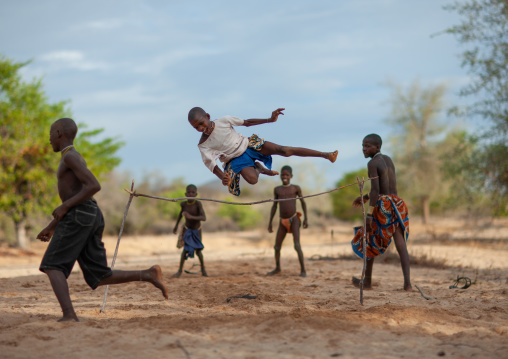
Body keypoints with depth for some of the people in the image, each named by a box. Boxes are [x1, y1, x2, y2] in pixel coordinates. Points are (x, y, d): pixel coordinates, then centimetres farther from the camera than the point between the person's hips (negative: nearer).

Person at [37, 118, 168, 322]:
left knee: (52, 266, -8)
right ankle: (148, 275, -8)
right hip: (92, 216, 9)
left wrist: (65, 206, -15)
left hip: (78, 215, -9)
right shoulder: (73, 160, 28)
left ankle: (69, 314, -25)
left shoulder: (70, 157, -4)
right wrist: (52, 227, 31)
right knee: (99, 278, 4)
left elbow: (94, 186, -17)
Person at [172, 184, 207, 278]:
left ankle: (203, 269, 25)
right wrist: (176, 225, 11)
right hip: (187, 229, 1)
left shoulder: (198, 204, -29)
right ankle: (180, 270, 5)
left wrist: (191, 217, -52)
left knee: (198, 250, 2)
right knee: (186, 249, -7)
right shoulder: (183, 204, -18)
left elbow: (204, 218, -39)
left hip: (196, 230, -1)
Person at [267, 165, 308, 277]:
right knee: (277, 247, 9)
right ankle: (277, 268, 31)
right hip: (283, 222, 4)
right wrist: (270, 222, 10)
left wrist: (305, 218, 0)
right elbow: (274, 206, 12)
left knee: (297, 245, -17)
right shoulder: (277, 189, 6)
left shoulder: (296, 188, -1)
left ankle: (303, 270, -9)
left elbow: (303, 202, 7)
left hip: (294, 220, -4)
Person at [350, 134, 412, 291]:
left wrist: (369, 215, -18)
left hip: (383, 205, -6)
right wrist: (365, 197, 32)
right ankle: (407, 282, -15)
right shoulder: (388, 159, 17)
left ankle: (367, 281, 20)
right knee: (400, 243, -2)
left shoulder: (373, 163, -8)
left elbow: (375, 190, -17)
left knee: (370, 242, 11)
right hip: (397, 203, 7)